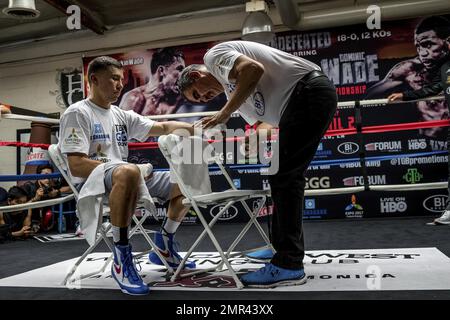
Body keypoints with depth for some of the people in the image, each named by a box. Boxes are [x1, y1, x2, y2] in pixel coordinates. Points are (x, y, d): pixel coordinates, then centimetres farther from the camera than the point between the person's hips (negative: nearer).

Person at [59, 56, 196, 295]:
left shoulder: (122, 116, 17)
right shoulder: (77, 113, -5)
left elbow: (164, 127, 9)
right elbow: (77, 167, -17)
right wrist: (133, 168, -19)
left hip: (124, 177, 8)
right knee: (129, 172, -42)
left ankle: (163, 246, 15)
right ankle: (121, 257, -29)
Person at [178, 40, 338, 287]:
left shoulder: (213, 55, 1)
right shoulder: (233, 88, 27)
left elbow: (254, 69, -18)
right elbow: (265, 123, 27)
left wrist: (224, 113, -12)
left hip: (308, 90, -10)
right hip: (317, 95, 10)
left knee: (282, 175, -11)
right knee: (289, 177, 12)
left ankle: (288, 265, -8)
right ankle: (286, 249, 20)